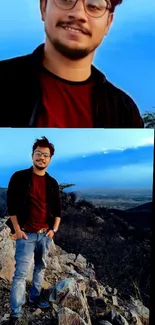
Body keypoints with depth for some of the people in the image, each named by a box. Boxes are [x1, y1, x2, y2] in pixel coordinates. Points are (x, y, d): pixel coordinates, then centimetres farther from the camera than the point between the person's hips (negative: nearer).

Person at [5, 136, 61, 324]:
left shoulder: (52, 183, 7)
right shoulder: (20, 177, -6)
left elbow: (58, 209, 12)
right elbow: (11, 205, -8)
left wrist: (54, 229, 3)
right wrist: (17, 229, -12)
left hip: (46, 234, 5)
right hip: (26, 233, -4)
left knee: (41, 268, 16)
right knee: (21, 272, -6)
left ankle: (35, 297, 35)